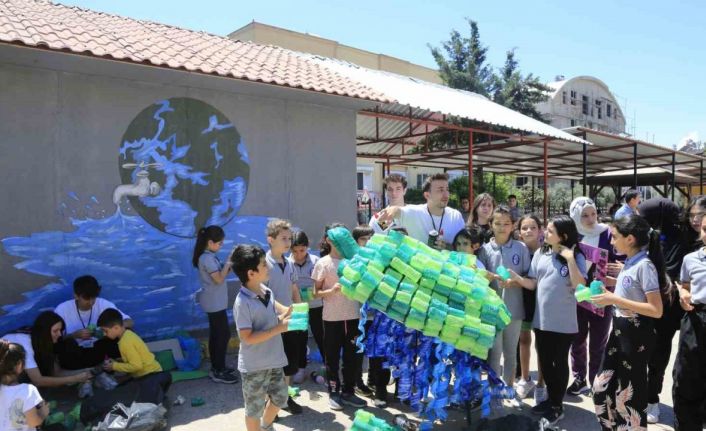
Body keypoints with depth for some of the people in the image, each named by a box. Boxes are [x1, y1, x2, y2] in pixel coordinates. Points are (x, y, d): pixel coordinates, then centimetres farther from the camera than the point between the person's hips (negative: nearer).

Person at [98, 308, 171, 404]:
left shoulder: (125, 342, -22)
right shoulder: (128, 334, 6)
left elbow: (136, 366, -24)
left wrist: (114, 366, -13)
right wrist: (116, 362, 6)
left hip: (150, 376, -10)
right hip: (151, 373, 10)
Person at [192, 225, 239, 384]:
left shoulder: (209, 256, 9)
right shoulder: (207, 258, -21)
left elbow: (220, 274, 11)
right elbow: (219, 279, -23)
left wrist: (229, 266, -2)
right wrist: (228, 263, -14)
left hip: (214, 302, 10)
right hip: (215, 303, -10)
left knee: (216, 334, 15)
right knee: (224, 334, -4)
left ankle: (216, 368, 25)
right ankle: (219, 372, 3)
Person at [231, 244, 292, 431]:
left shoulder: (265, 290, -3)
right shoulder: (243, 303, -25)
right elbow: (247, 338, -26)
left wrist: (286, 311, -2)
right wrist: (279, 328, -26)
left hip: (274, 360, 8)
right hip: (254, 366, -8)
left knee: (280, 397, 24)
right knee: (255, 408, 13)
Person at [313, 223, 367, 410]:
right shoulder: (323, 263, -6)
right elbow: (316, 292, -4)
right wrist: (332, 291, -20)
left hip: (353, 316, 3)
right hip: (332, 318, -3)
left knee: (352, 356, 11)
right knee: (332, 356, 9)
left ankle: (348, 392, 26)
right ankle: (334, 393, 23)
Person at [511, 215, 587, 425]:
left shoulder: (577, 257, -10)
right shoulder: (540, 254, 2)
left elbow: (580, 286, -21)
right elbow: (533, 283, 4)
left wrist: (569, 259, -24)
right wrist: (517, 278, -14)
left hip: (563, 322, -4)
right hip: (541, 319, 4)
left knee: (560, 362, 10)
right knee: (545, 361, 16)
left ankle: (557, 405, 25)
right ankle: (551, 398, 34)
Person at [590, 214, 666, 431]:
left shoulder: (644, 265, -19)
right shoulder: (630, 263, 6)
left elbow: (656, 310, -24)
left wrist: (615, 300, -24)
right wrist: (609, 294, 8)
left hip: (637, 334, -9)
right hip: (620, 329, 9)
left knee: (629, 392, 7)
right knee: (602, 386, 15)